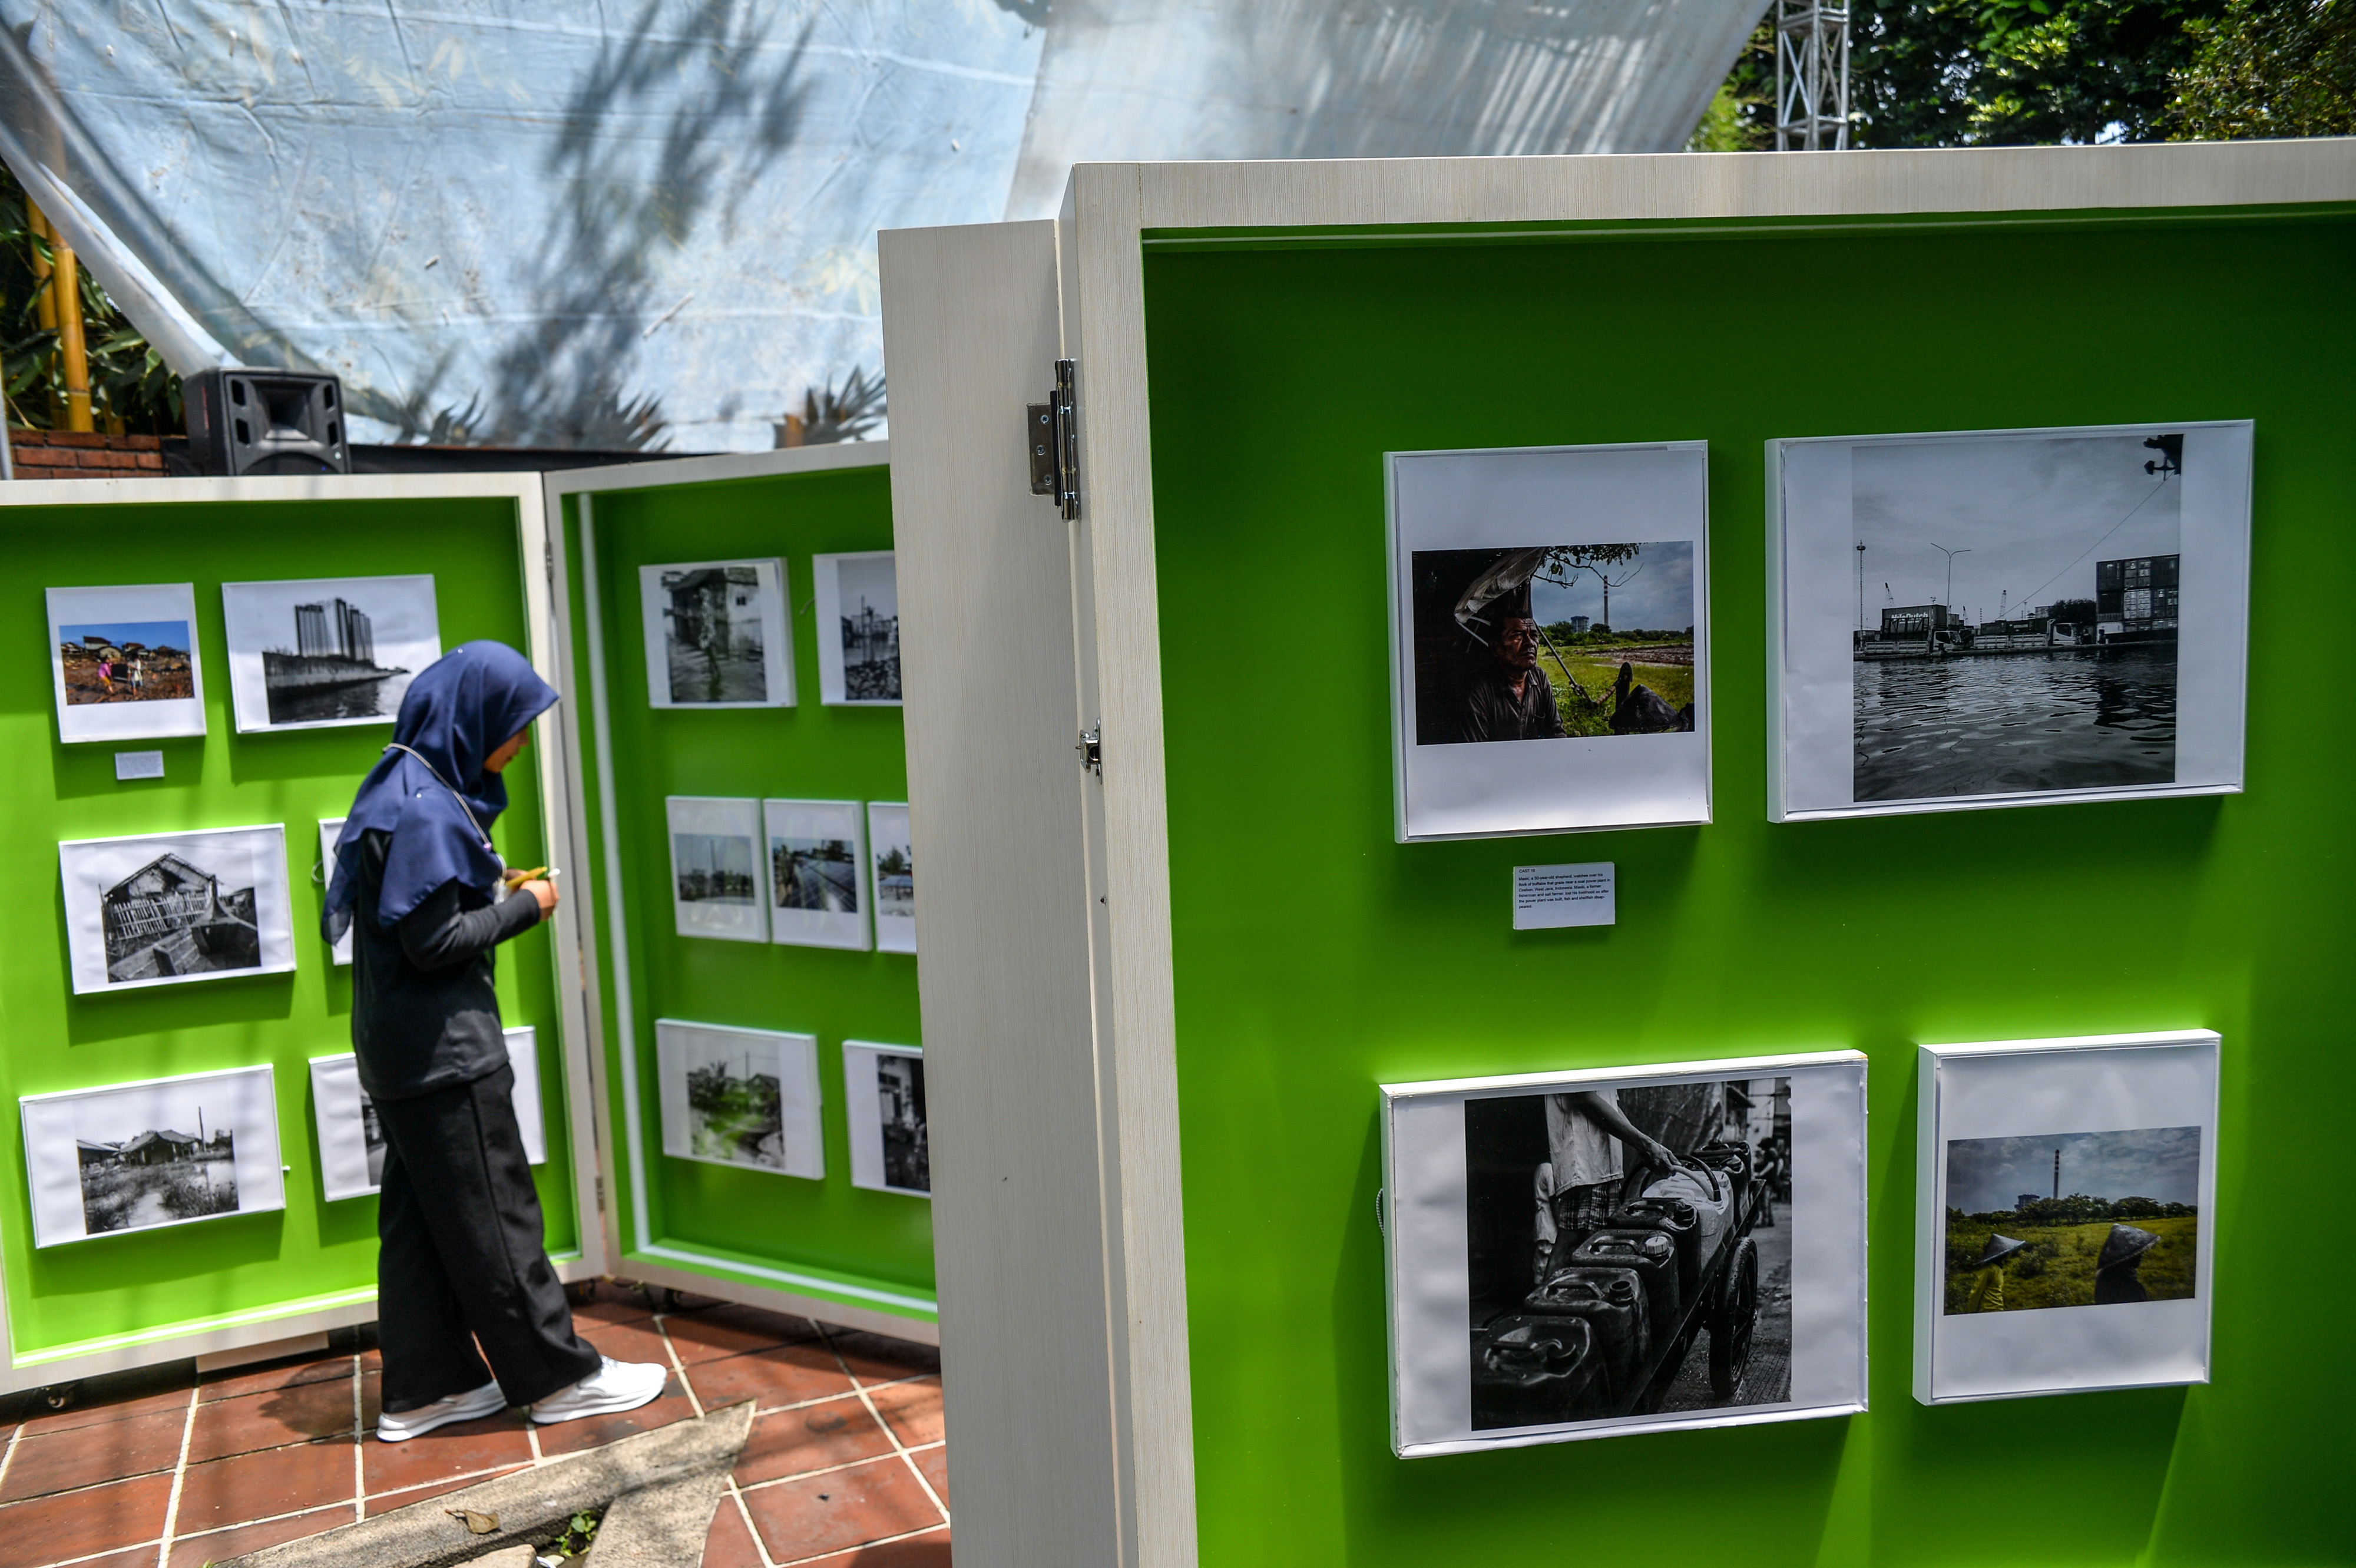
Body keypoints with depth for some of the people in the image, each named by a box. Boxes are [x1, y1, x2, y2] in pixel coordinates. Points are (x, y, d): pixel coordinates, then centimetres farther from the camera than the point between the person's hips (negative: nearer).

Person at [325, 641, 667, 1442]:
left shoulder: (409, 787, 10)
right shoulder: (425, 808, -21)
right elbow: (434, 942, -22)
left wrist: (494, 887, 6)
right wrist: (525, 907, -12)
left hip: (403, 1045, 10)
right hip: (443, 1045, -10)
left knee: (419, 1211, 14)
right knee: (491, 1211, 0)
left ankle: (422, 1387, 23)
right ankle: (557, 1376, 11)